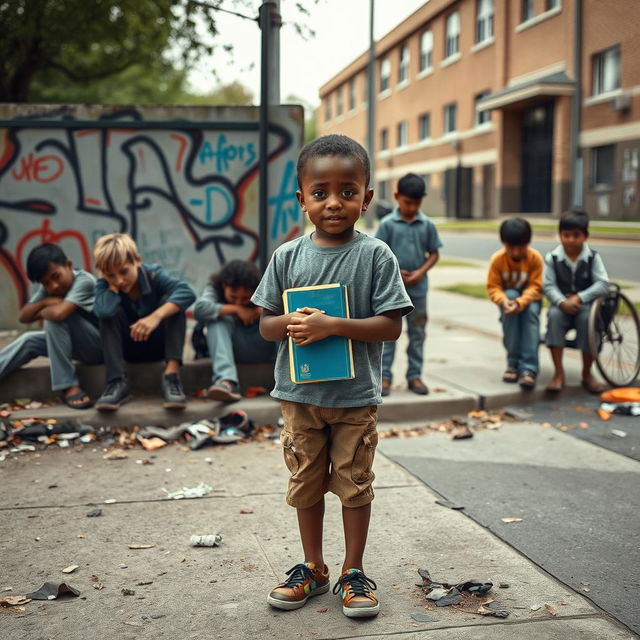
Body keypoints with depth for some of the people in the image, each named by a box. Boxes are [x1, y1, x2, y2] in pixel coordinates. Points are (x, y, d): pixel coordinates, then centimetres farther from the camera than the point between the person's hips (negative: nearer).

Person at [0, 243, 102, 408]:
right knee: (29, 340, -8)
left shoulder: (84, 281, -24)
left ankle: (68, 386, -23)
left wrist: (42, 312, -15)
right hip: (78, 344, 8)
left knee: (56, 315, -27)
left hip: (101, 344, -8)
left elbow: (59, 313, -37)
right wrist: (44, 302, -19)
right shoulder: (47, 288, 1)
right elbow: (23, 317, -1)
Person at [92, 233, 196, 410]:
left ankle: (172, 374, -36)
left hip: (159, 344, -1)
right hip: (129, 349, 1)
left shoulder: (152, 274, -19)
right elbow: (104, 311, -39)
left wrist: (156, 316, -48)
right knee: (112, 313, -25)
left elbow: (188, 292, -38)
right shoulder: (105, 285, -14)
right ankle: (117, 382, -31)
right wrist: (112, 284, -23)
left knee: (171, 301, -26)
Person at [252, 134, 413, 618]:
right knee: (306, 483, 15)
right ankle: (313, 568, 33)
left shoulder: (375, 255, -9)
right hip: (300, 395, 3)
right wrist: (291, 323, -19)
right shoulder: (288, 256, -1)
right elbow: (265, 324, 3)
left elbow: (391, 325, -13)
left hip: (356, 397, -3)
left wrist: (333, 325, -24)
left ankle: (354, 571, 28)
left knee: (354, 484, 10)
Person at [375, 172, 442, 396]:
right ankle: (384, 376, 9)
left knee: (418, 333, 9)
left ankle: (415, 376, 18)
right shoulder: (387, 224, -5)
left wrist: (421, 272, -9)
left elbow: (434, 253, 6)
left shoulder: (427, 225, 1)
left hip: (418, 288, 3)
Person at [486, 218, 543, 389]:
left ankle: (529, 368, -36)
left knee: (531, 310, -34)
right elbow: (493, 287, -16)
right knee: (511, 295, -34)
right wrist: (504, 300, -39)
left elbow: (535, 287, -20)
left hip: (529, 298, 0)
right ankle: (513, 363, -28)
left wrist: (521, 302, -40)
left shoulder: (535, 257, -19)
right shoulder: (497, 259, -18)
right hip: (508, 297, 1)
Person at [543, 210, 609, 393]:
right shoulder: (553, 258, -2)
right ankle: (559, 373, -27)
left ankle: (587, 373, -15)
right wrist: (562, 302, -28)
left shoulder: (592, 257, -3)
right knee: (554, 315, -32)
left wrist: (579, 298, -24)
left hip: (586, 303, -1)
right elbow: (549, 285, -9)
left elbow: (603, 283, -12)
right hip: (562, 304, 1)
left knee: (588, 317, -32)